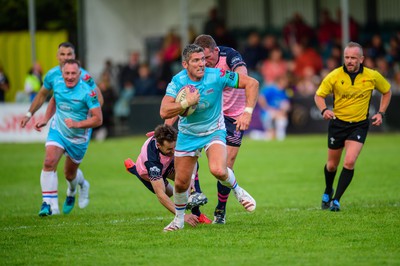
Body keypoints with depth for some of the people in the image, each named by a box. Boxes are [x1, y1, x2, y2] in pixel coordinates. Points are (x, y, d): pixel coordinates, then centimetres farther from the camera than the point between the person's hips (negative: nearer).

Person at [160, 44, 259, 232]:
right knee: (181, 183, 4)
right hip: (188, 135, 2)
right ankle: (179, 219, 31)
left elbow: (252, 83, -16)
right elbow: (164, 112, -24)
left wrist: (247, 112, -25)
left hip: (214, 131, -2)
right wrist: (187, 102, -34)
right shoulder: (178, 82, -16)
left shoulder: (216, 76, -20)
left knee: (218, 170, -29)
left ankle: (238, 191, 3)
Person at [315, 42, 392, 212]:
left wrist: (381, 113, 1)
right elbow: (319, 95, 0)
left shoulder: (373, 76, -8)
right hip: (338, 123, 1)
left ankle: (336, 200, -11)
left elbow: (387, 91, 11)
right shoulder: (334, 76, -11)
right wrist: (324, 110, -20)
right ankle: (327, 192, 43)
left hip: (359, 125, -1)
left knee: (349, 162, -21)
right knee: (332, 165, 12)